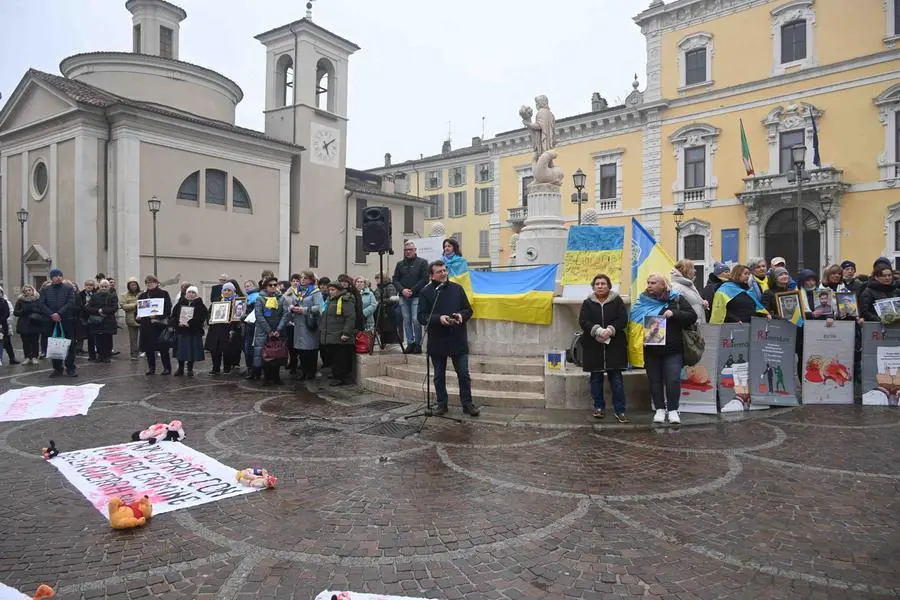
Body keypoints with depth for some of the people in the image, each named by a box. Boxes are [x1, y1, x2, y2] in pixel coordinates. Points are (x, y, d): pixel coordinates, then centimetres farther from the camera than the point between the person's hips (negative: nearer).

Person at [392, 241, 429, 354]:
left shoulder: (422, 262, 3)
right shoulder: (400, 264, 15)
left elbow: (425, 279, -5)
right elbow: (395, 280, 11)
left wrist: (412, 290, -10)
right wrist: (402, 290, -7)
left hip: (417, 296, -4)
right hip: (403, 297, 4)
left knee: (416, 320, -10)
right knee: (406, 320, 4)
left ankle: (418, 344, 1)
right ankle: (410, 343, 10)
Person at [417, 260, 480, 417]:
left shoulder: (457, 289, 4)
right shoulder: (426, 292, -3)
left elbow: (468, 310, 9)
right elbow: (421, 317, -7)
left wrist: (461, 315, -12)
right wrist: (439, 318, -22)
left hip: (458, 340, 1)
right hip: (437, 341, -1)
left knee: (464, 374, 4)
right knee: (439, 376, 11)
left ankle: (467, 403, 16)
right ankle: (442, 404, 25)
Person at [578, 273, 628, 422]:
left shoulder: (617, 301, 5)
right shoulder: (587, 303, 6)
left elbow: (623, 320, -4)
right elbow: (583, 321, -6)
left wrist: (610, 330, -20)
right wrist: (598, 330, -21)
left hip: (614, 345, -1)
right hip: (593, 346, 1)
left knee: (616, 378, -1)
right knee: (596, 378, 8)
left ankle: (620, 410, 4)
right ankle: (599, 407, 20)